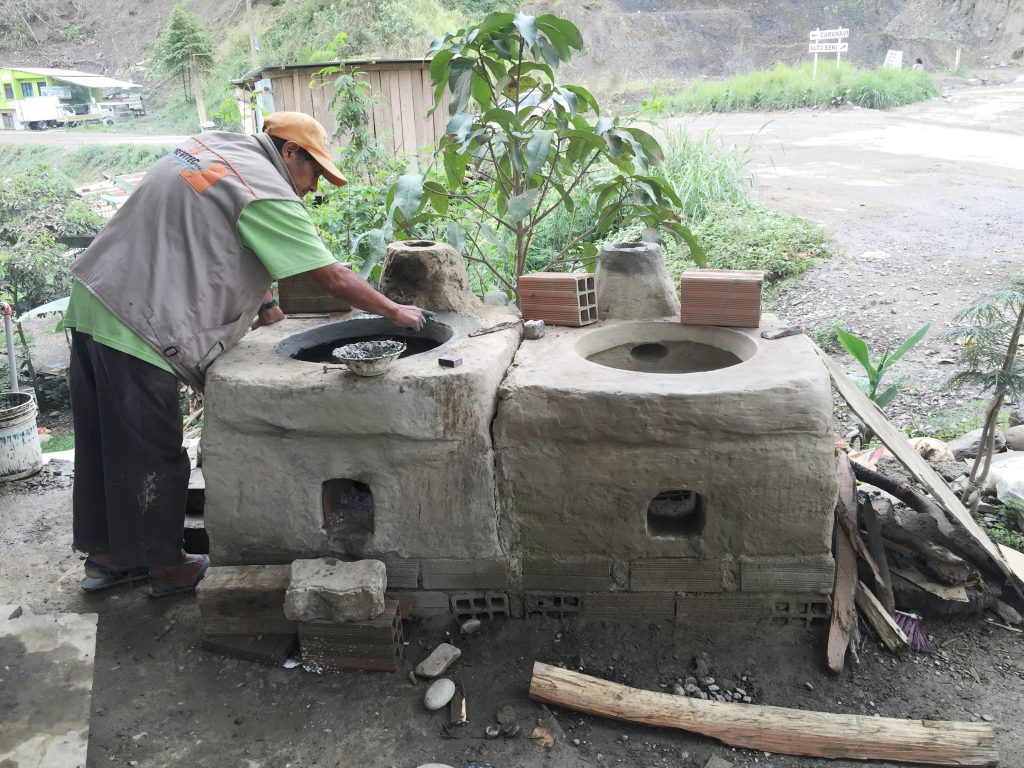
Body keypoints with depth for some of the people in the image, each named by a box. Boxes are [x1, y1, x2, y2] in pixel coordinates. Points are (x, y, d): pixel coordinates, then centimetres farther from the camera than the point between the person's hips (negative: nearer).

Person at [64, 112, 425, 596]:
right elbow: (335, 278, -12)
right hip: (135, 324, -9)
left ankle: (106, 557, 31)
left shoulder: (216, 146, 14)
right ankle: (167, 567, 19)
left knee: (103, 447, 17)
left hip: (91, 300, 9)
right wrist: (395, 312, 1)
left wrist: (262, 299, 24)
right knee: (151, 458, 4)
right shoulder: (267, 195, -13)